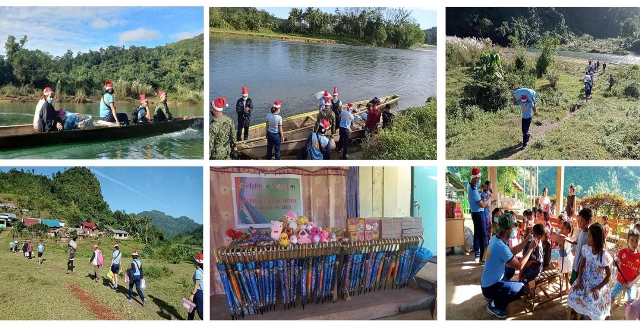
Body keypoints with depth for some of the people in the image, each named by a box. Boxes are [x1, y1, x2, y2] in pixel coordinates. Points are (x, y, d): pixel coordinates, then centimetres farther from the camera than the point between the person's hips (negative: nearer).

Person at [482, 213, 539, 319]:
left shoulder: (495, 238, -1)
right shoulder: (501, 247, -30)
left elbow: (513, 251, 13)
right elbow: (519, 266, -21)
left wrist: (526, 240, 6)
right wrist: (531, 248, -15)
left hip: (486, 281, 10)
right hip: (490, 287, -9)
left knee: (511, 270, 29)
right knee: (522, 288, -4)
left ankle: (492, 297, 23)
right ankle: (494, 305, 4)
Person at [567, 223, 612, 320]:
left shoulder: (604, 256, -21)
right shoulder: (586, 249, -7)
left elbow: (608, 275, -11)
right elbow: (581, 266, 1)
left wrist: (598, 288, -19)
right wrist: (579, 281, -11)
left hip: (598, 283, -4)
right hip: (585, 279, 5)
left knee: (594, 304, -16)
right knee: (574, 296, -8)